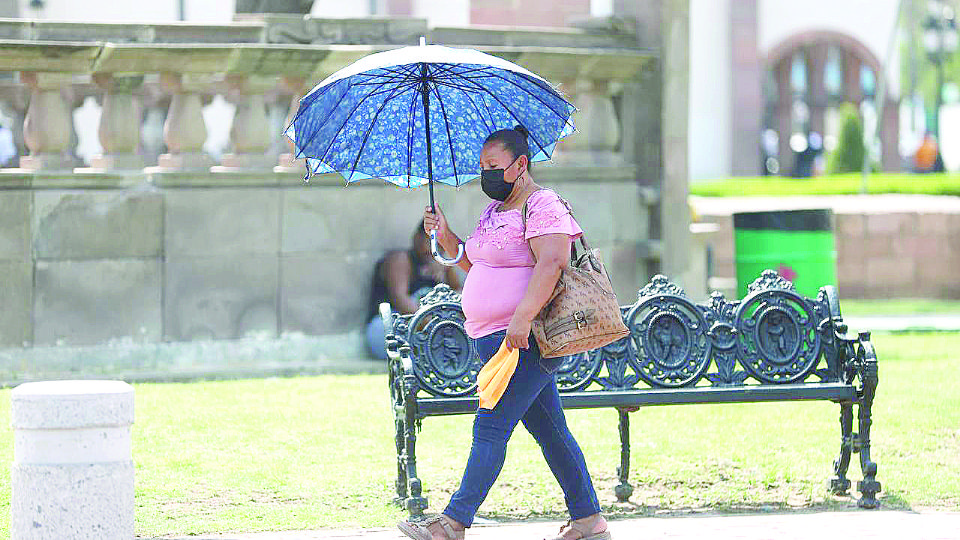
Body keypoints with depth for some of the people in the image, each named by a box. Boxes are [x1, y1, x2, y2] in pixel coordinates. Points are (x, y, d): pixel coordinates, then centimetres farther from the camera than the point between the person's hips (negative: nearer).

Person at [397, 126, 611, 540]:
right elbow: (474, 263, 28)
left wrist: (522, 316, -34)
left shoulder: (543, 207, -11)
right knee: (549, 431, 10)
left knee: (491, 425, -12)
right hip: (494, 338, 10)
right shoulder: (494, 210, 19)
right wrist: (446, 236, 10)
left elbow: (551, 262, -25)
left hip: (526, 341, -10)